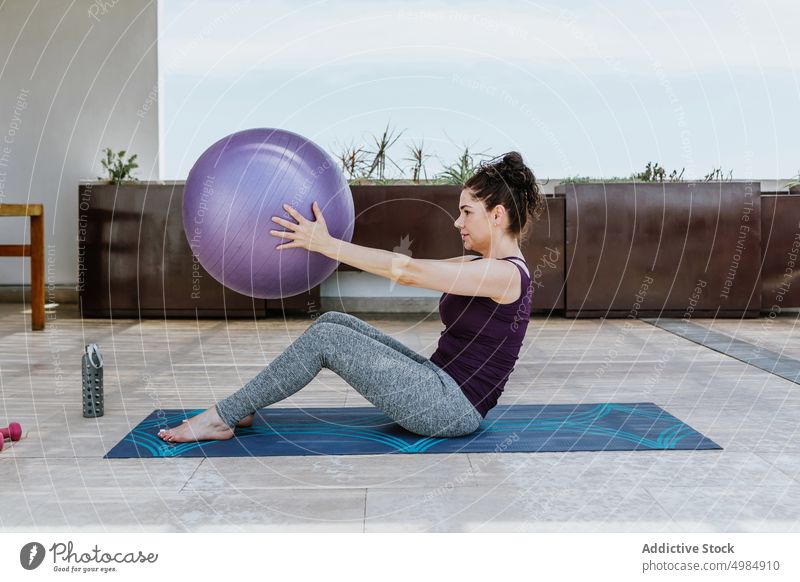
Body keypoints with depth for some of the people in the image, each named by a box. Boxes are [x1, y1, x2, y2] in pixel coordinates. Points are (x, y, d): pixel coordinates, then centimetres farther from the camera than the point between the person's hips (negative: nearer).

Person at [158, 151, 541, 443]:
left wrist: (326, 244, -21)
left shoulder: (506, 273, -16)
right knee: (334, 322, 2)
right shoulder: (480, 265, 12)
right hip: (441, 387, 9)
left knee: (325, 338, -14)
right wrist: (325, 244, 3)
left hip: (454, 406, -9)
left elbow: (408, 272, -23)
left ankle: (221, 418, -3)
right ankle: (238, 409, 8)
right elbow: (406, 267, 9)